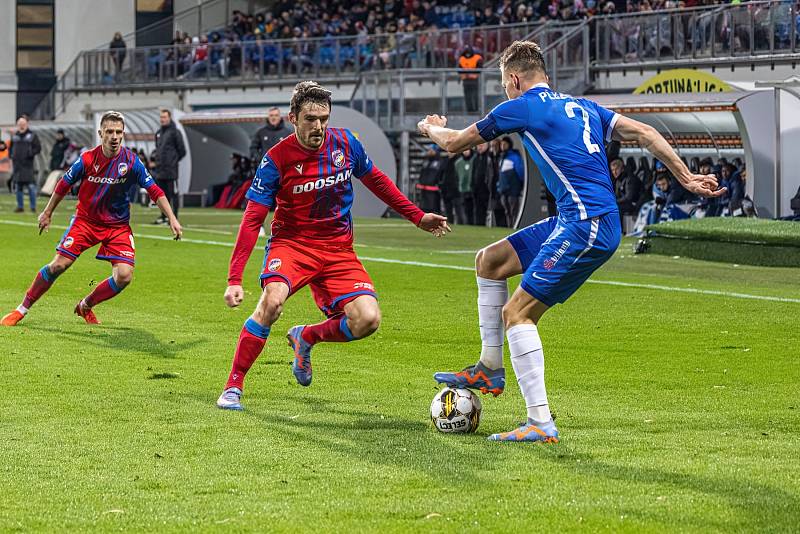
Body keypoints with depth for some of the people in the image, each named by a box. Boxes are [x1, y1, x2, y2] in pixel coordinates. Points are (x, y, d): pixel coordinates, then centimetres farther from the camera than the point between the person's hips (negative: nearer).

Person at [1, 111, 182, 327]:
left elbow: (154, 191, -7)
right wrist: (47, 213, 11)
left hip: (118, 226, 1)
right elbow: (64, 184, 3)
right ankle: (22, 309, 4)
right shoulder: (87, 159, -12)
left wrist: (172, 219, -12)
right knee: (58, 265, -11)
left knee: (124, 276, -15)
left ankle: (85, 306, 10)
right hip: (85, 220, -1)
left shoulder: (131, 161, -13)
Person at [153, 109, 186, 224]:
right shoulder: (158, 133, 15)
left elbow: (182, 151, -6)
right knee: (163, 194, 10)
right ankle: (164, 216, 16)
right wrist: (158, 161, 15)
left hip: (171, 170, -7)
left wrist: (173, 161, -2)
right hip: (160, 170, 7)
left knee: (173, 193, -4)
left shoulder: (174, 132, -7)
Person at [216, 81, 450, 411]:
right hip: (292, 244, -3)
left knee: (368, 320, -18)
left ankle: (305, 338, 15)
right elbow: (252, 220, -15)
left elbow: (375, 180, 15)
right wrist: (234, 279, -22)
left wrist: (417, 216, 16)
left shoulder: (344, 143, -4)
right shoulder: (276, 159, -14)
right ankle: (233, 387, -18)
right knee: (272, 300, -34)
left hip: (338, 249, 3)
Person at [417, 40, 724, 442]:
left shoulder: (520, 108, -2)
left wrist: (433, 128, 33)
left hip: (586, 225, -9)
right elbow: (643, 132, 13)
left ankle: (541, 423, -14)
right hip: (572, 220, 9)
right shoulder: (580, 106, 20)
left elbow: (454, 143, 11)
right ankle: (489, 369, 23)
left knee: (518, 313, -9)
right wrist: (687, 179, 13)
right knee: (490, 260, 18)